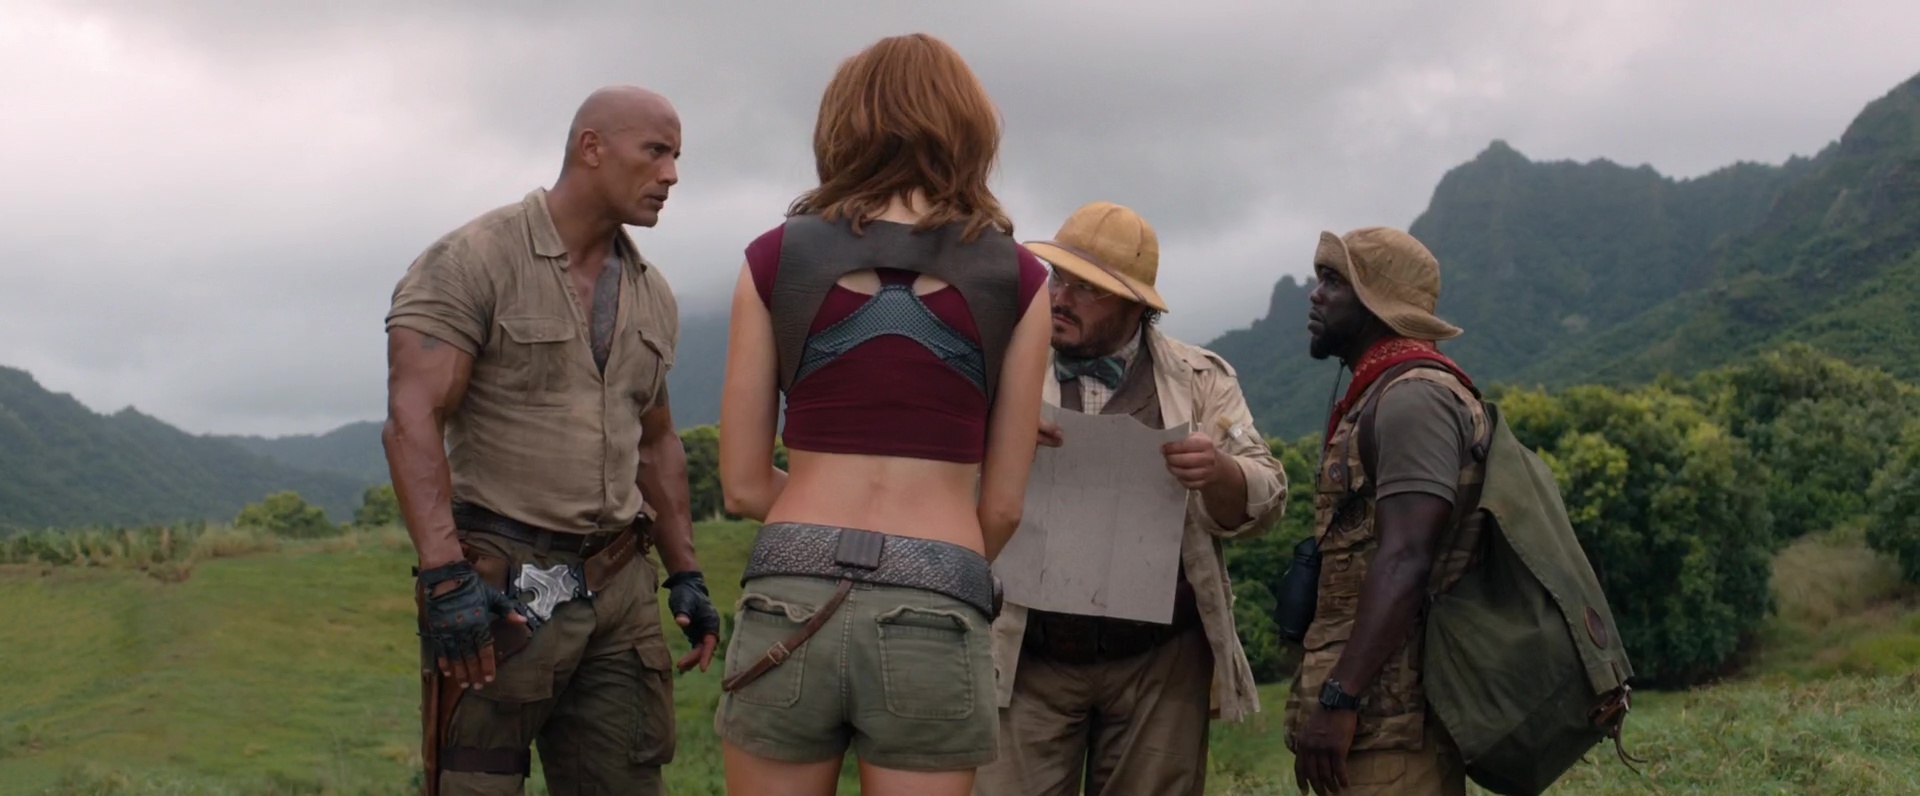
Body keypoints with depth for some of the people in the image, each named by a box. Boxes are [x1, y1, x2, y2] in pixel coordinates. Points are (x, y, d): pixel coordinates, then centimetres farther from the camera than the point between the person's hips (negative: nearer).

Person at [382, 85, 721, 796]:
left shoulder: (651, 295, 13)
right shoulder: (471, 262, -8)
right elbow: (412, 421, -17)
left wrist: (686, 575, 18)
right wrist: (445, 577, -26)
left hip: (619, 590, 6)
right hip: (500, 588, -6)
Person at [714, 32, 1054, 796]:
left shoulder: (776, 258, 5)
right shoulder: (1015, 277, 5)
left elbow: (744, 484, 6)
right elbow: (1003, 505, 7)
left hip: (788, 605, 1)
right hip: (934, 619, 0)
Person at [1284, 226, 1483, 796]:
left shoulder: (1414, 397, -10)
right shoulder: (1382, 397, 21)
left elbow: (1405, 562, -21)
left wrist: (1338, 698, -25)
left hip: (1390, 707, -10)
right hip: (1380, 704, 10)